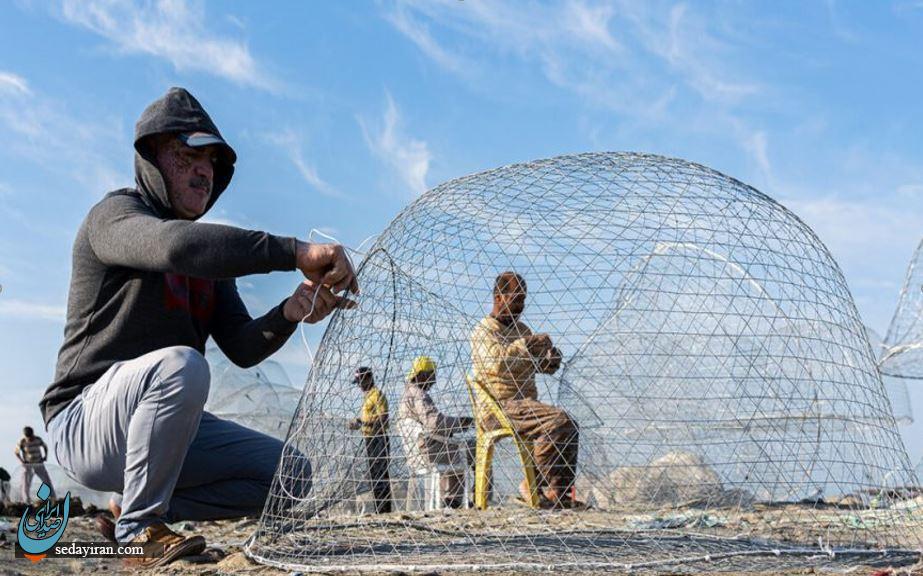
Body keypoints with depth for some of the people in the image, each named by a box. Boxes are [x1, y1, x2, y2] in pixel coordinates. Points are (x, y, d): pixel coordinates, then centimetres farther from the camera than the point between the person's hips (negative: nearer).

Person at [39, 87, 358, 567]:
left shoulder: (209, 253, 17)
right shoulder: (115, 214, -7)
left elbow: (243, 348, 4)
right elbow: (176, 245, -33)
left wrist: (290, 313, -18)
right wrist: (296, 252, -38)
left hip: (171, 426, 8)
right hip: (85, 424, -7)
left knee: (293, 477, -4)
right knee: (180, 364, -37)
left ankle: (141, 507, 4)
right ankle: (138, 527, -19)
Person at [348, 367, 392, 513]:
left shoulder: (377, 394, -11)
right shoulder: (368, 395, 19)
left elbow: (382, 418, -20)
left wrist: (362, 423, -23)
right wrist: (357, 424, 12)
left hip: (378, 439, -10)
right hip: (370, 440, 10)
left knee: (378, 474, -11)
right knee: (374, 475, 13)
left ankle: (383, 509, -11)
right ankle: (382, 508, 19)